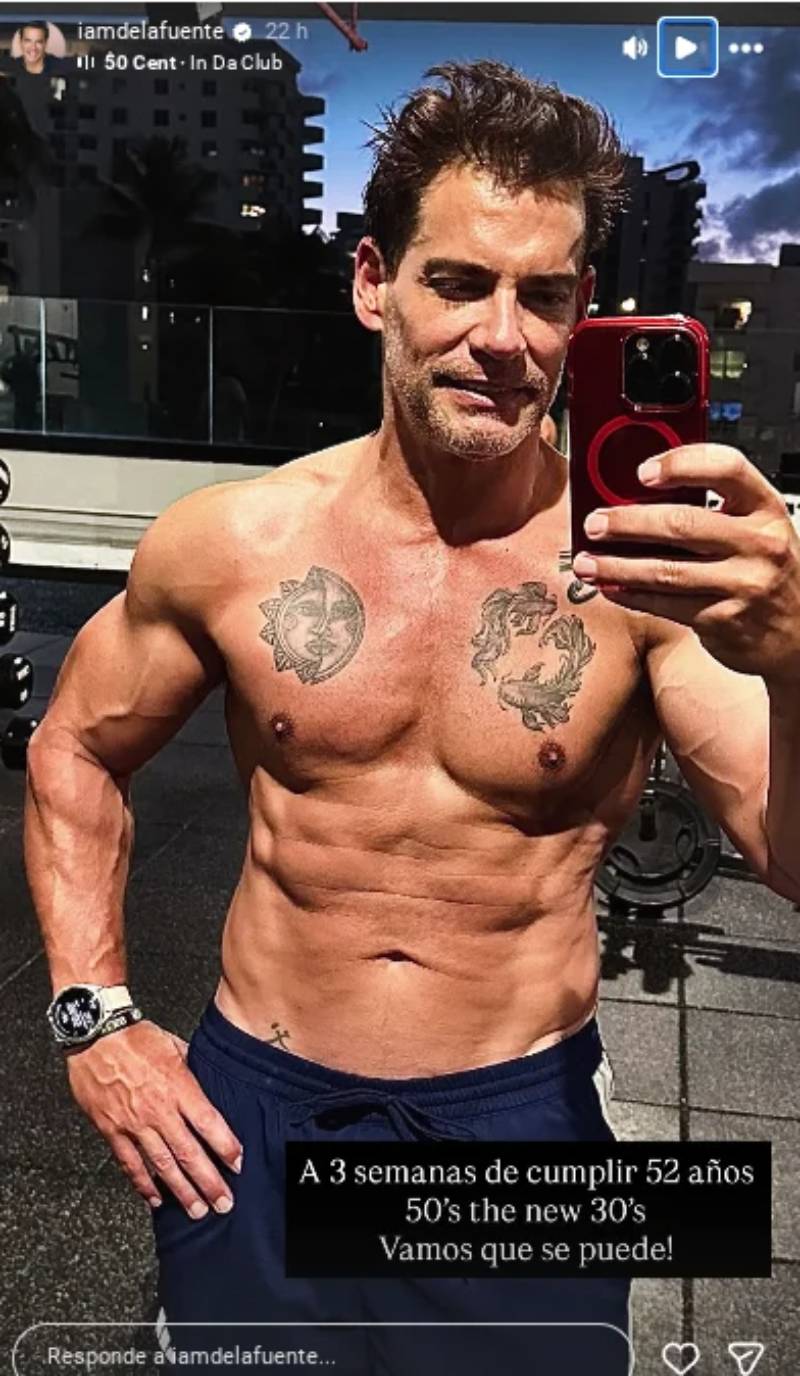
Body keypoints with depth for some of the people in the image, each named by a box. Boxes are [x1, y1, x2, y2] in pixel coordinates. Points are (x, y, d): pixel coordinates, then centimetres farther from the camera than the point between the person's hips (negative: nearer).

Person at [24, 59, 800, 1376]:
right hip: (251, 1118, 2)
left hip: (522, 1117, 0)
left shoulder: (649, 567, -14)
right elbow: (76, 752, 6)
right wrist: (95, 1019, 0)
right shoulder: (226, 543, -9)